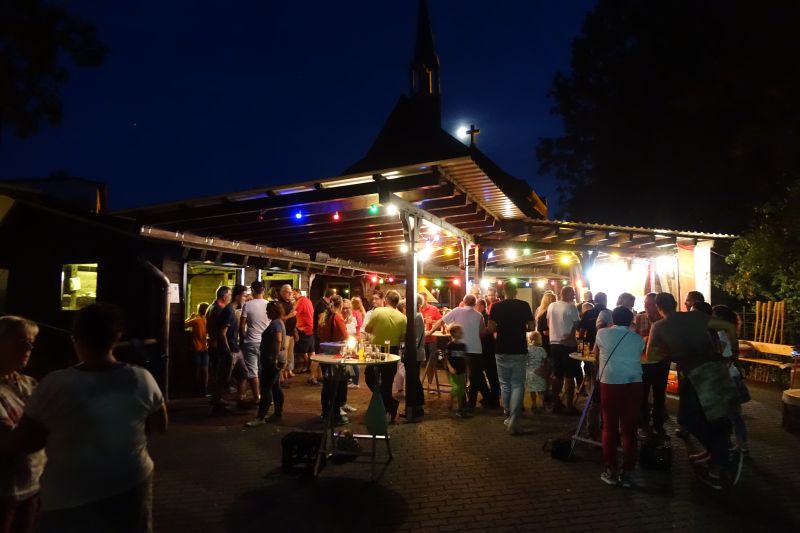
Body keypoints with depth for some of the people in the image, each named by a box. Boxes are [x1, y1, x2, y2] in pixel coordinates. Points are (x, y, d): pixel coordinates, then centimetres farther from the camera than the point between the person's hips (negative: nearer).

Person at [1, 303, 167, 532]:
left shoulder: (55, 384, -20)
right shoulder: (142, 379, -13)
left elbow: (27, 441, -8)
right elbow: (160, 426, 0)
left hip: (69, 498, -2)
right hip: (131, 487, 2)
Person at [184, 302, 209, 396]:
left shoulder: (195, 321, -13)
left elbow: (184, 324, -5)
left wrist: (191, 317, 6)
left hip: (197, 348, -3)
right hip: (205, 348, 3)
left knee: (197, 369, 8)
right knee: (205, 370, 8)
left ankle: (198, 390, 13)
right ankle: (205, 390, 10)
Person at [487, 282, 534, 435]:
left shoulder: (496, 306, -4)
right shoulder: (524, 305, -3)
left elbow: (490, 328, -9)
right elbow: (531, 327, -4)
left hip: (502, 350, 1)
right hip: (520, 350, 0)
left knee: (505, 384, 15)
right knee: (517, 385, 3)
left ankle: (509, 416, 26)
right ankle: (513, 421, -8)